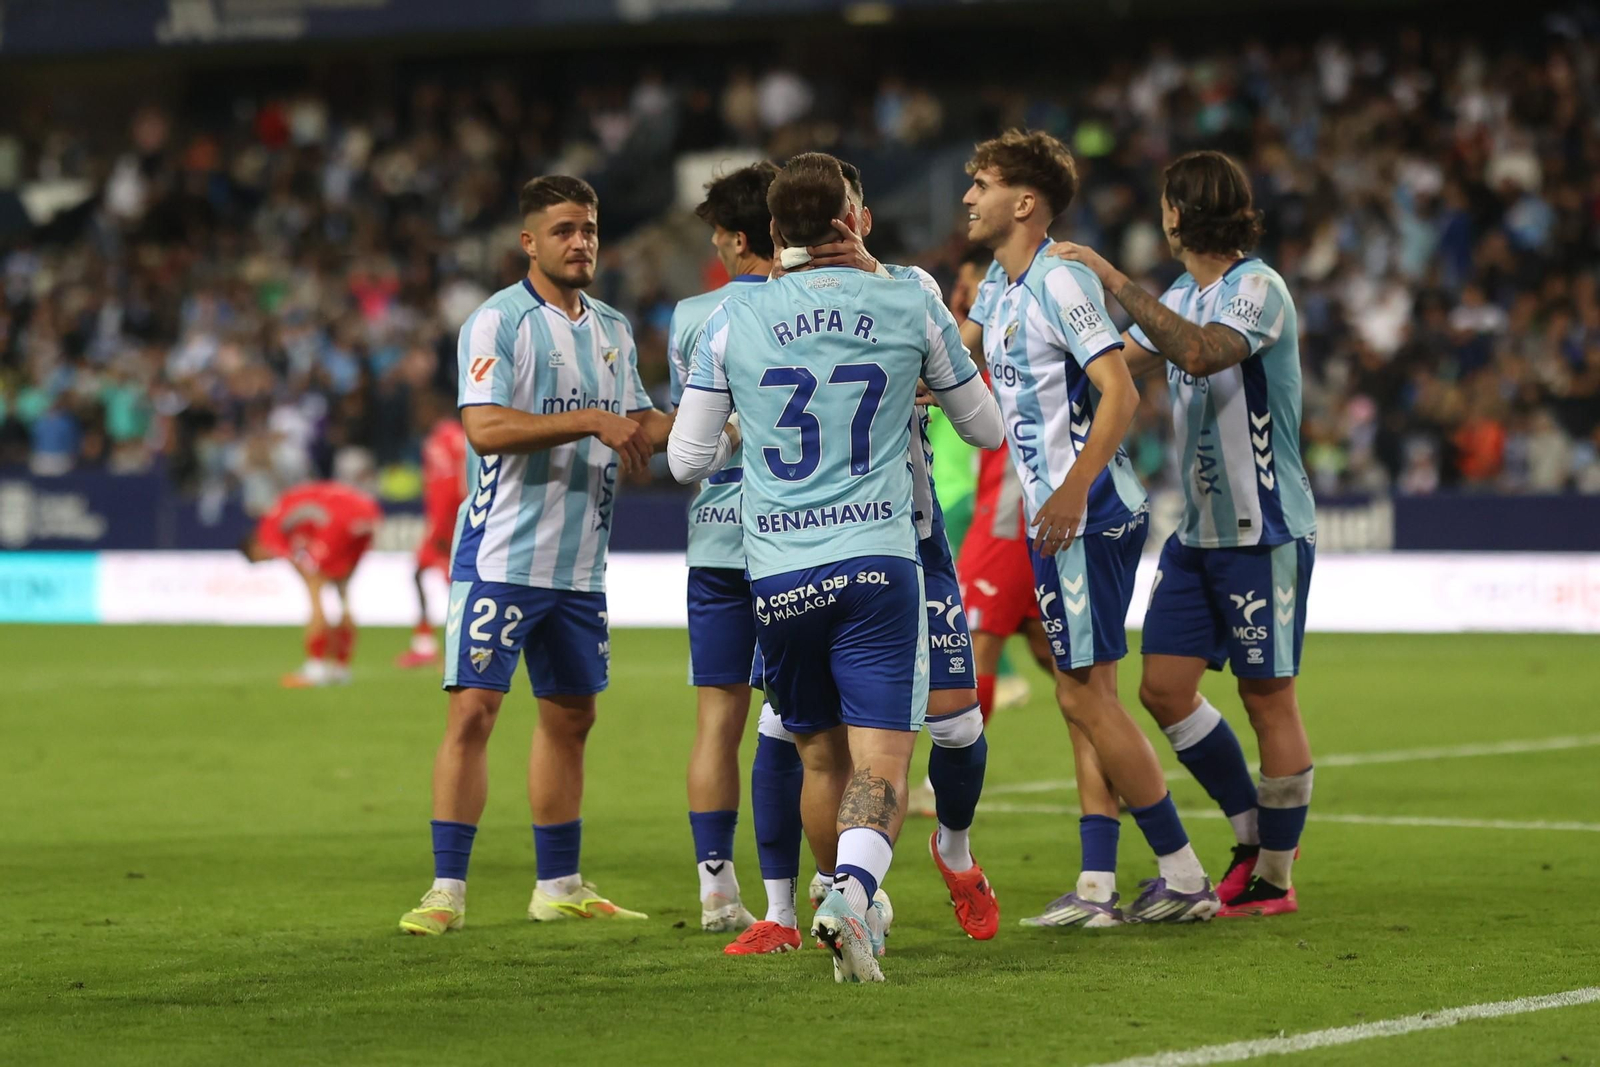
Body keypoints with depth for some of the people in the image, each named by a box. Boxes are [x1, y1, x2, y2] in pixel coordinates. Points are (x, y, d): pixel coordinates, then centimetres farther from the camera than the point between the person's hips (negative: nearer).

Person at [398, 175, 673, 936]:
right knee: (473, 709, -11)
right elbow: (485, 428, -21)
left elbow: (638, 430, 18)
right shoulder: (497, 322, -9)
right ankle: (447, 890, -7)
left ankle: (559, 886, 23)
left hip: (580, 563, 7)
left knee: (569, 717, 13)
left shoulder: (614, 330, 13)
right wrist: (591, 420, -23)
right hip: (502, 554, -7)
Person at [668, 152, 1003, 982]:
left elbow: (686, 460, 7)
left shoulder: (730, 322, 2)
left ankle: (854, 913, 29)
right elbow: (985, 429, 15)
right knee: (880, 764, -6)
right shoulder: (911, 307, 2)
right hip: (878, 562, -2)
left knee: (821, 758, 17)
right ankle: (853, 891, -30)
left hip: (777, 572, 2)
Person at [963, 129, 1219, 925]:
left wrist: (1074, 489, -30)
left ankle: (1183, 876, -2)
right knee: (1085, 697, 9)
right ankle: (1097, 888, 11)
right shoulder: (1006, 292, 16)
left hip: (1086, 517, -10)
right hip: (1057, 521, 10)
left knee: (1085, 695, -7)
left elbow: (1120, 392, -22)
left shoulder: (1060, 281, -13)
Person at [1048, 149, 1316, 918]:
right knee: (1164, 686, 5)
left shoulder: (1258, 289, -14)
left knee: (1268, 699, -1)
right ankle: (1252, 837, 20)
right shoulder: (1183, 297, 13)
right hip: (1198, 531, 8)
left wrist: (1116, 283, -33)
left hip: (1264, 531, -8)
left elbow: (1201, 354, -33)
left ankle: (1274, 876, 9)